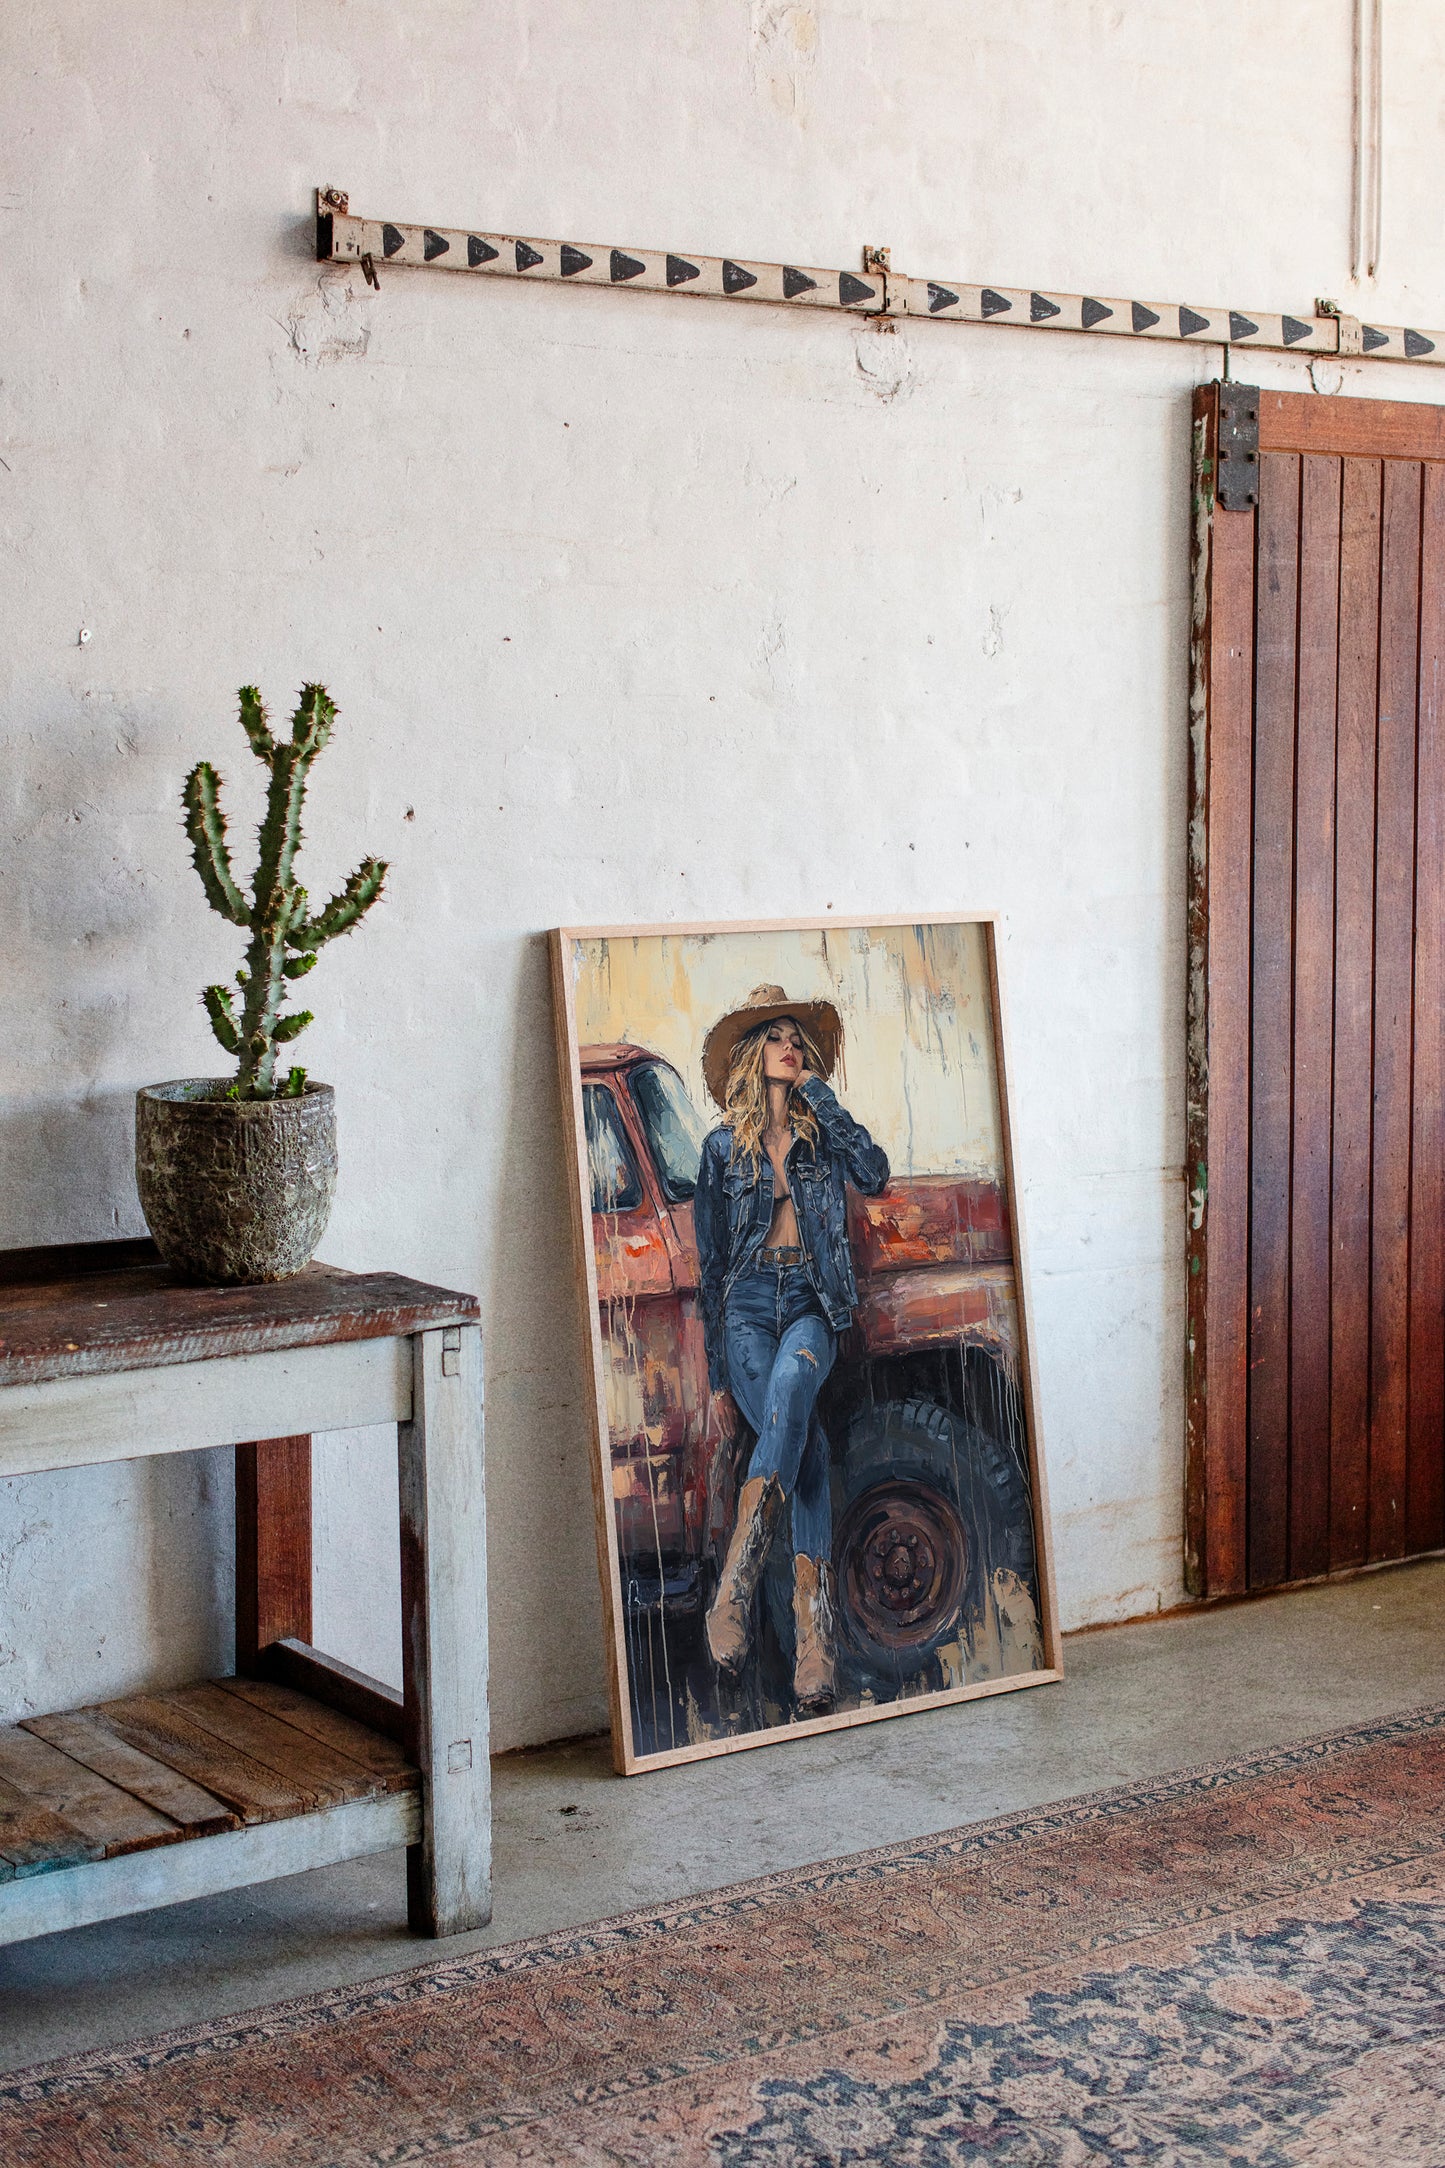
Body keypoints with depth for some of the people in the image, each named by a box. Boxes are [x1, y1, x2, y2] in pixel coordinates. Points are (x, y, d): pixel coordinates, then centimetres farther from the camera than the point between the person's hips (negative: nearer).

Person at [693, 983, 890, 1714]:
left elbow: (874, 1174, -9)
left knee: (790, 1385, -36)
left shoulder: (823, 1132, 14)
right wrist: (716, 1374, 8)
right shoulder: (724, 1146, 10)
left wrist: (820, 1094, -4)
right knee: (804, 1443, -26)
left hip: (812, 1303, 0)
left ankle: (733, 1589, -40)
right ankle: (813, 1632, -31)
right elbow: (711, 1261, 11)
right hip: (748, 1304, 0)